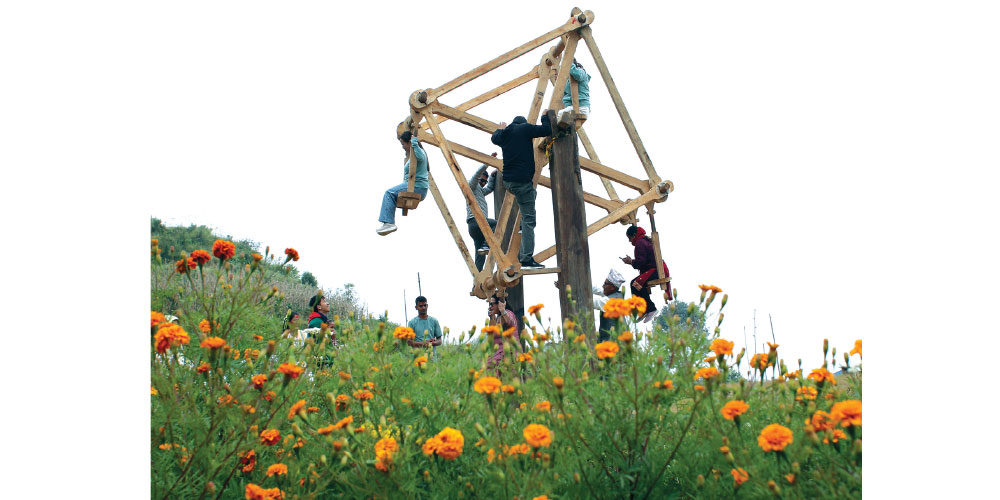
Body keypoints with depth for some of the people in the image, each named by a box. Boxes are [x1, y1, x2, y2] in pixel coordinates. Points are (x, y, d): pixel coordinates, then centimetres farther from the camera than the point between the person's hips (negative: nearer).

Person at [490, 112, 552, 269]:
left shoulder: (503, 134, 15)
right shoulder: (525, 128, -3)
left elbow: (494, 138, 37)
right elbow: (547, 130, -7)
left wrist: (501, 129, 56)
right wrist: (545, 116, 12)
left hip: (508, 181, 8)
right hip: (522, 181, -7)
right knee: (529, 219, -8)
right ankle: (527, 260, -14)